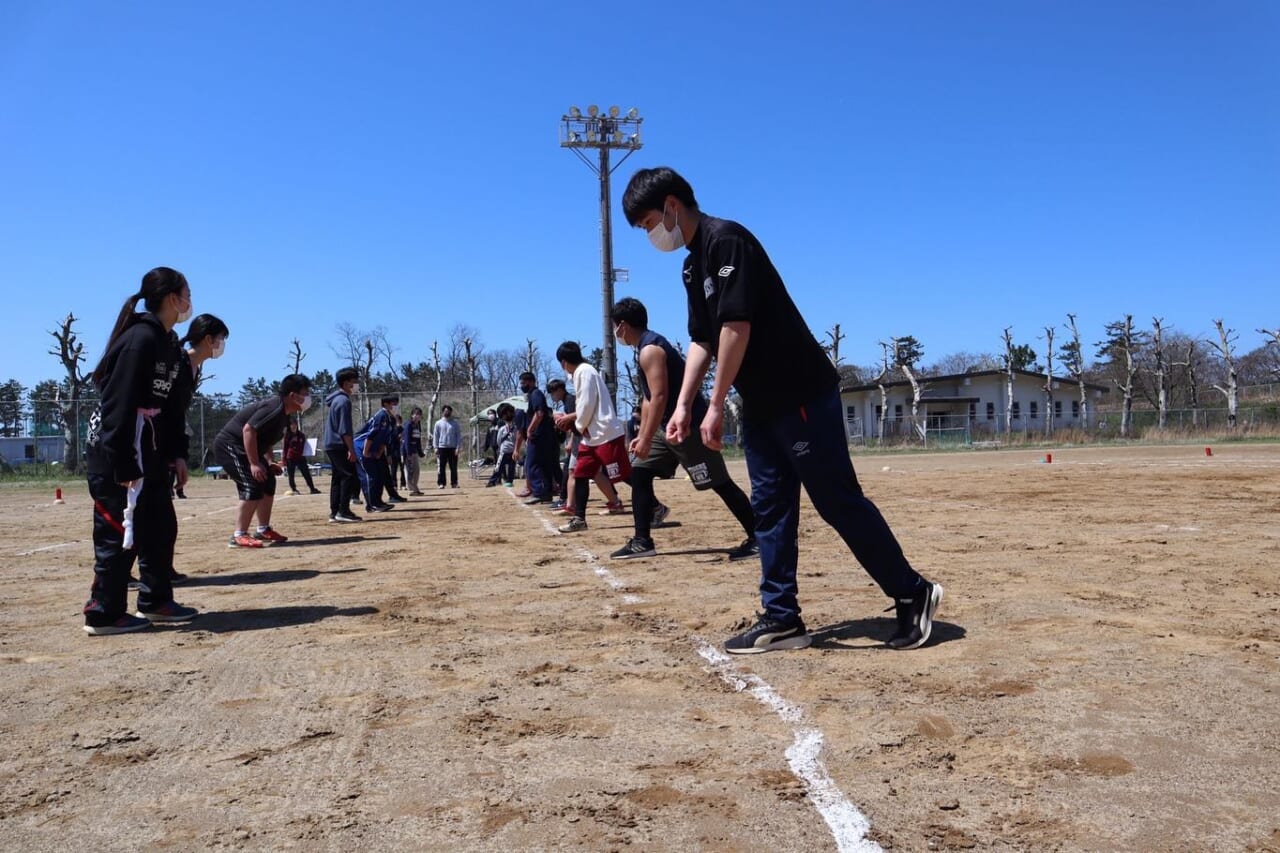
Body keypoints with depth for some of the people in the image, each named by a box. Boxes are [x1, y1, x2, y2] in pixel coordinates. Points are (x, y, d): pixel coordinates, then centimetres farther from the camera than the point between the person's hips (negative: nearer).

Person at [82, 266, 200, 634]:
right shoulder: (140, 339, -18)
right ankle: (104, 614, 9)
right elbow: (120, 404, -23)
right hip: (116, 453, -10)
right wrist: (124, 466, -24)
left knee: (160, 527, 15)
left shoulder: (165, 343, 12)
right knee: (121, 533, -2)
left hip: (148, 452, 10)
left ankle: (155, 601, 26)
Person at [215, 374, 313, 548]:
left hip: (243, 447, 11)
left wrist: (269, 461, 8)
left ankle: (263, 531, 21)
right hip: (229, 444, -11)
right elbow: (248, 429, -31)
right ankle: (239, 536, -15)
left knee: (268, 483, 12)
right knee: (253, 487, -18)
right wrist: (254, 463, -30)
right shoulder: (274, 408, -23)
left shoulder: (285, 413, 8)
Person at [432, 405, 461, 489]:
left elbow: (459, 436, 5)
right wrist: (435, 447, -2)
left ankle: (454, 483, 8)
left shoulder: (455, 423, 7)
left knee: (453, 467, 3)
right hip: (442, 447, 0)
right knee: (441, 467, -1)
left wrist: (458, 447, -4)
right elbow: (435, 436, 6)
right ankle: (441, 483, 3)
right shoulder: (438, 423, 7)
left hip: (452, 448, 0)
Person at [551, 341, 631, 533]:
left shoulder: (584, 371, -12)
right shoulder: (581, 372, 17)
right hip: (592, 436, 10)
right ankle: (579, 519, 11)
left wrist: (580, 427, -6)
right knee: (580, 474, 8)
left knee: (623, 475, -6)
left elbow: (588, 404, -18)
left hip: (607, 434, -10)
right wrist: (569, 417, 27)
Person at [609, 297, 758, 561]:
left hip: (689, 425, -11)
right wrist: (641, 436, 19)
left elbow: (659, 397, -25)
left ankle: (757, 539, 0)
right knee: (639, 473, 7)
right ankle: (642, 542, 9)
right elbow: (648, 398, 20)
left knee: (720, 483, -7)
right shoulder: (648, 346, 16)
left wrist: (646, 440, -23)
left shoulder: (650, 350, -17)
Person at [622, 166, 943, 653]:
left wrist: (715, 406, -19)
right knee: (769, 508, 8)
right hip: (761, 405, 10)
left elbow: (737, 327, -22)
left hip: (801, 393, -10)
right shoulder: (692, 266, 16)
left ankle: (912, 594, 8)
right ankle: (781, 619, 13)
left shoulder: (725, 240, -14)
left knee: (839, 501, -5)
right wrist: (683, 405, 10)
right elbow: (702, 340, 19)